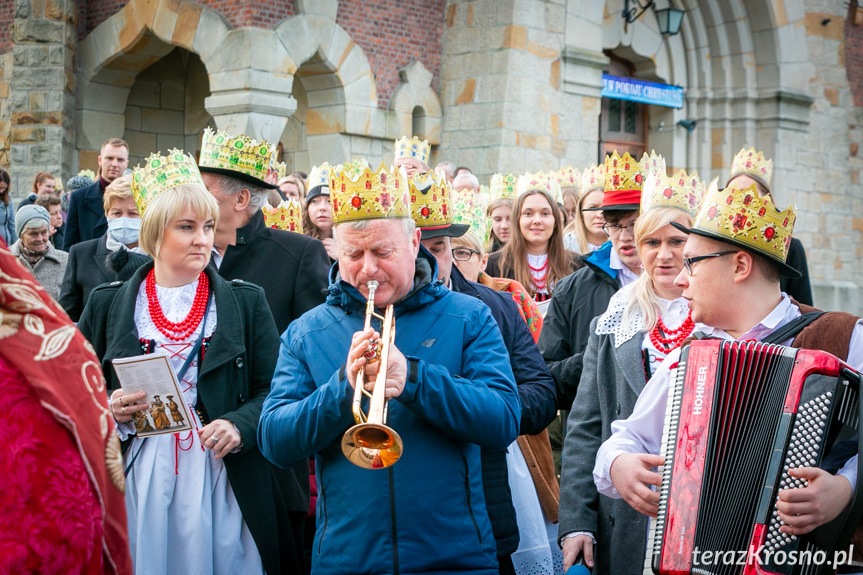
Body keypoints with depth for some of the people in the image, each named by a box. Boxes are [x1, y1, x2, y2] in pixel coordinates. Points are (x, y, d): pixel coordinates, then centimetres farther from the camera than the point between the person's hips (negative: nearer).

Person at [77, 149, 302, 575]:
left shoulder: (247, 303, 7)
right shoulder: (107, 304, 8)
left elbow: (273, 389, 4)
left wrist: (240, 425, -14)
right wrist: (107, 408, -10)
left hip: (221, 475, 0)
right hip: (138, 479, 0)